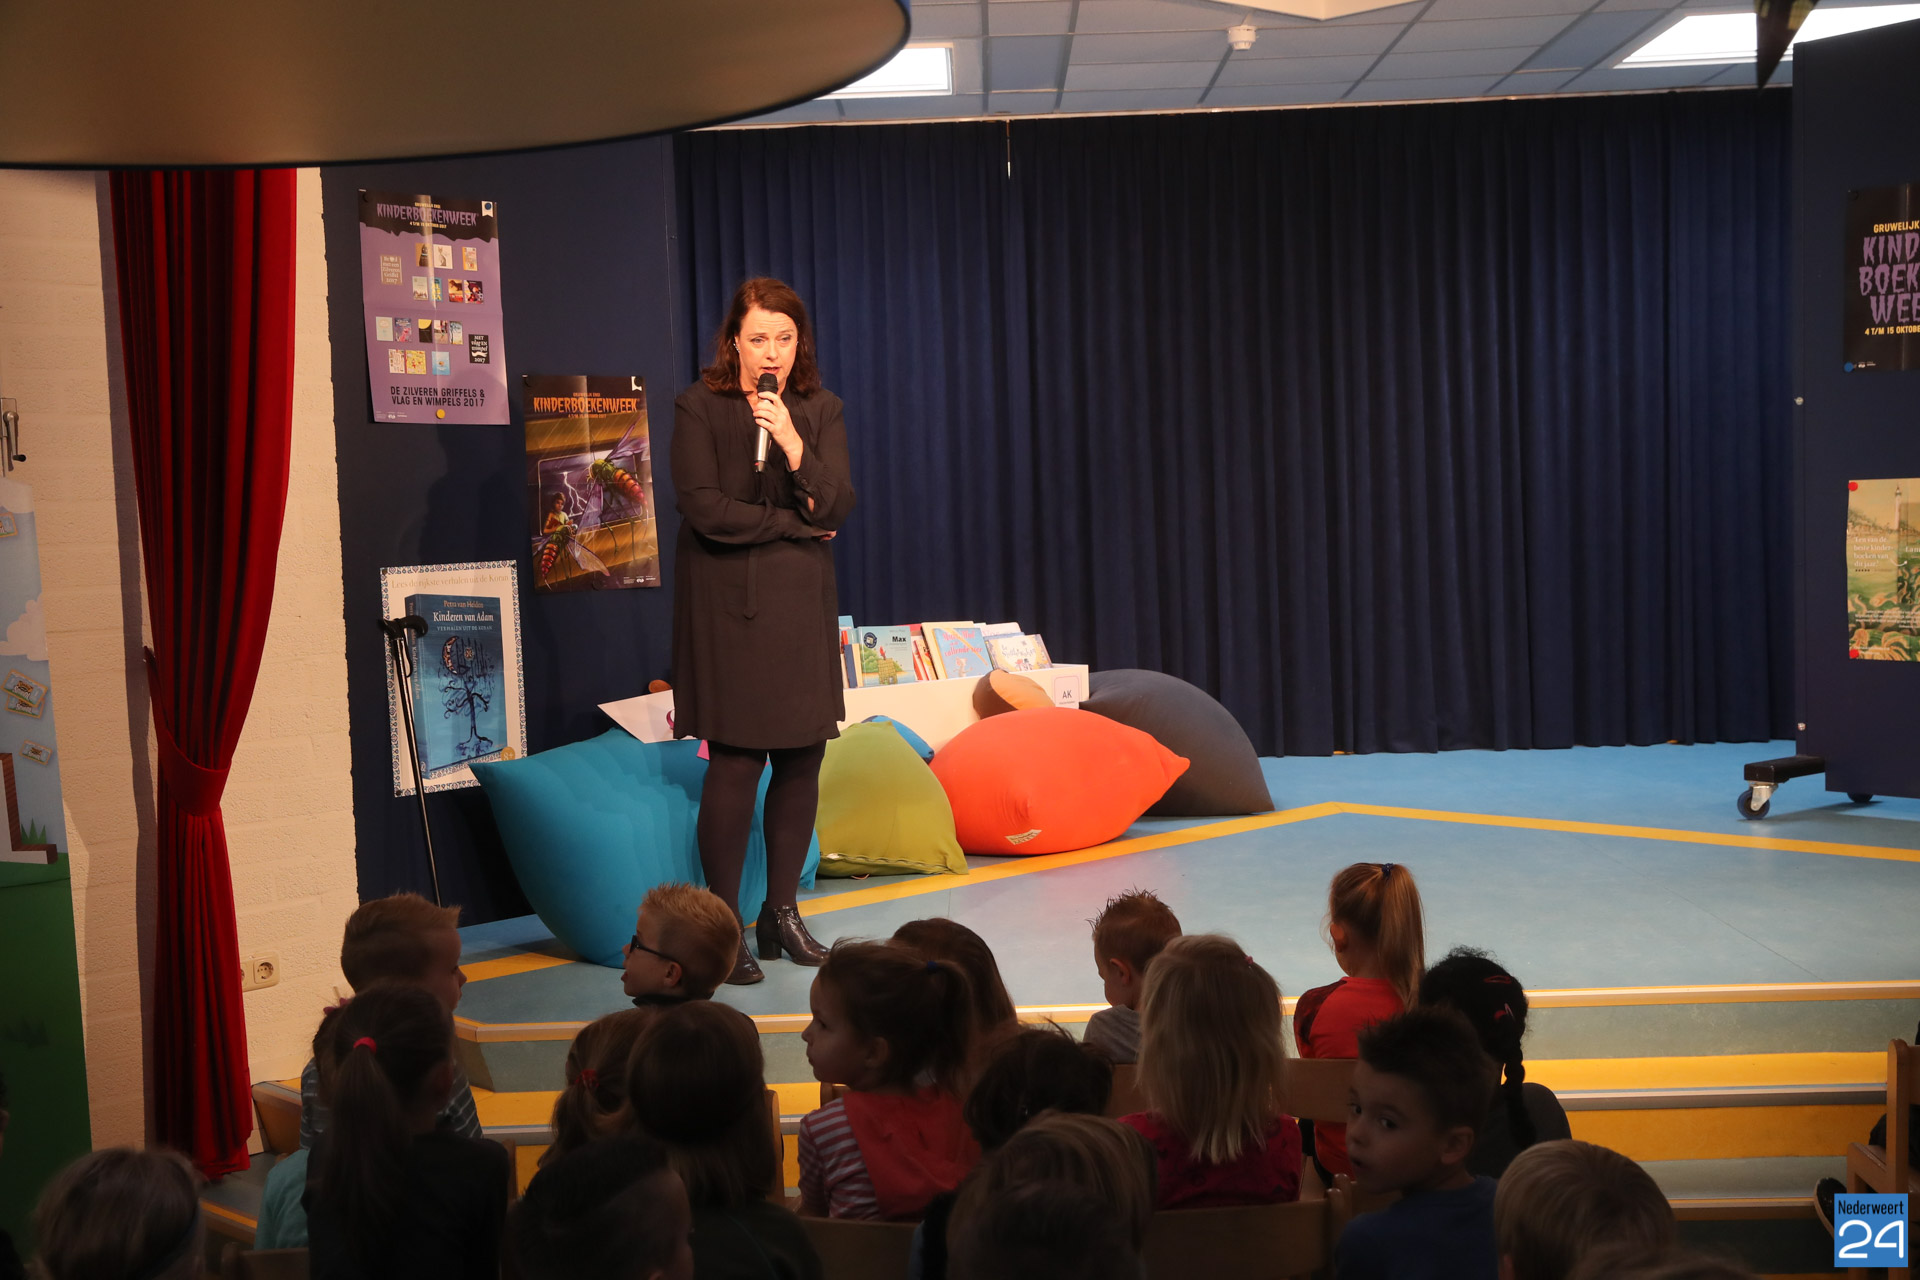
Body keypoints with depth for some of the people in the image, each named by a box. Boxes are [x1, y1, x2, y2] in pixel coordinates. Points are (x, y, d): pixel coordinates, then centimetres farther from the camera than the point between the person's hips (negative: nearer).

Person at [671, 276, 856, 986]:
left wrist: (791, 441, -15)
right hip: (730, 603, -4)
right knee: (736, 761, -8)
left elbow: (837, 506, 0)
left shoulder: (819, 409, 10)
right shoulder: (699, 406, -1)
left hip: (803, 605, 4)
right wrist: (793, 524, -6)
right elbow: (703, 507, -10)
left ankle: (782, 912, 16)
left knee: (803, 758, 3)